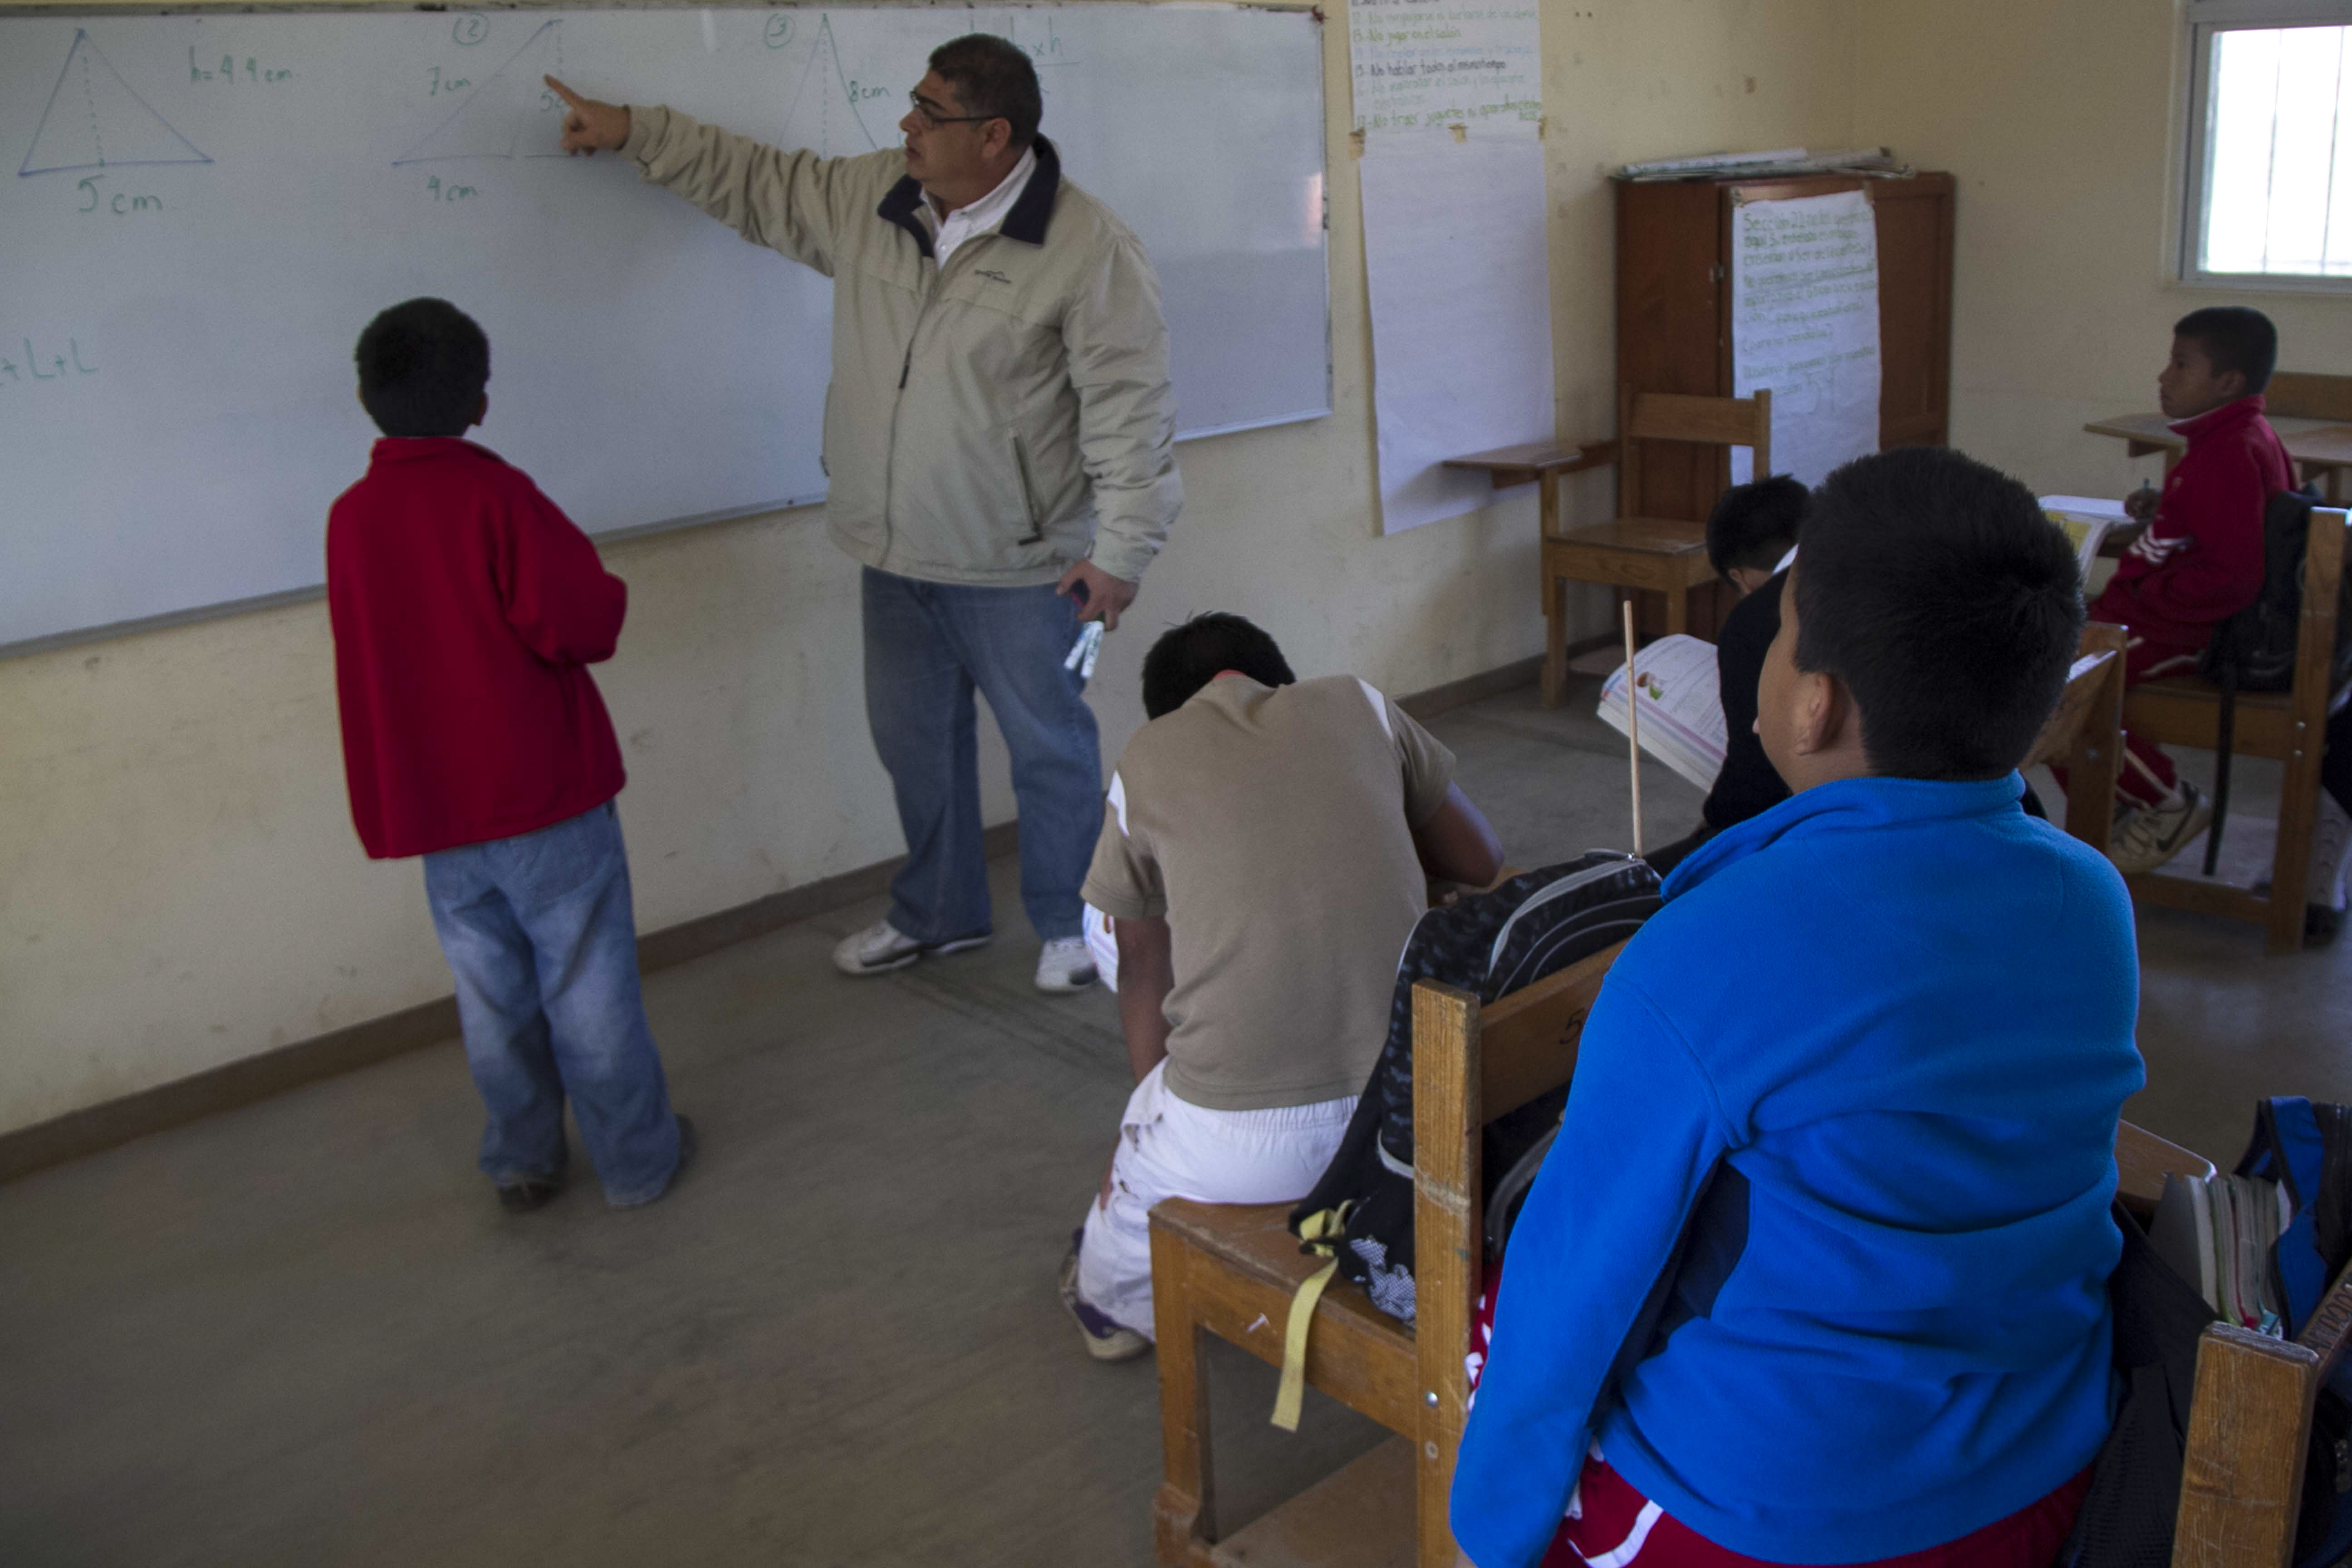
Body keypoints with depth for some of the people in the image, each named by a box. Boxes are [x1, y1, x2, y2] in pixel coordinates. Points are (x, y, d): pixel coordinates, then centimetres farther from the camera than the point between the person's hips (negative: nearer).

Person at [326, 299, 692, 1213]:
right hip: (542, 793, -5)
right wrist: (606, 602, 0)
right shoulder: (496, 496, -13)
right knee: (588, 984, 6)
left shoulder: (349, 517, 3)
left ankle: (521, 1162, 26)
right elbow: (581, 620, -20)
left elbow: (384, 648, 13)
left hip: (430, 807, 5)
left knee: (492, 992, 16)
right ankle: (636, 1157, 17)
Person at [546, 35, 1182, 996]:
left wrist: (1121, 549, -16)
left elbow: (1130, 407, -16)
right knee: (913, 739, 19)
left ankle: (1069, 925, 30)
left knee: (1048, 747, 9)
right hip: (894, 556, 6)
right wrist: (632, 131, 13)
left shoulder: (1087, 247, -17)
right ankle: (938, 913, 39)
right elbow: (754, 185, 17)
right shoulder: (866, 198, 2)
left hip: (1017, 567, -6)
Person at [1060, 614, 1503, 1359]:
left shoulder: (1146, 761, 6)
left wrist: (1149, 1115, 31)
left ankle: (1118, 1298, 52)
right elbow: (1480, 864, 17)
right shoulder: (1356, 705, 8)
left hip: (1236, 1145, -3)